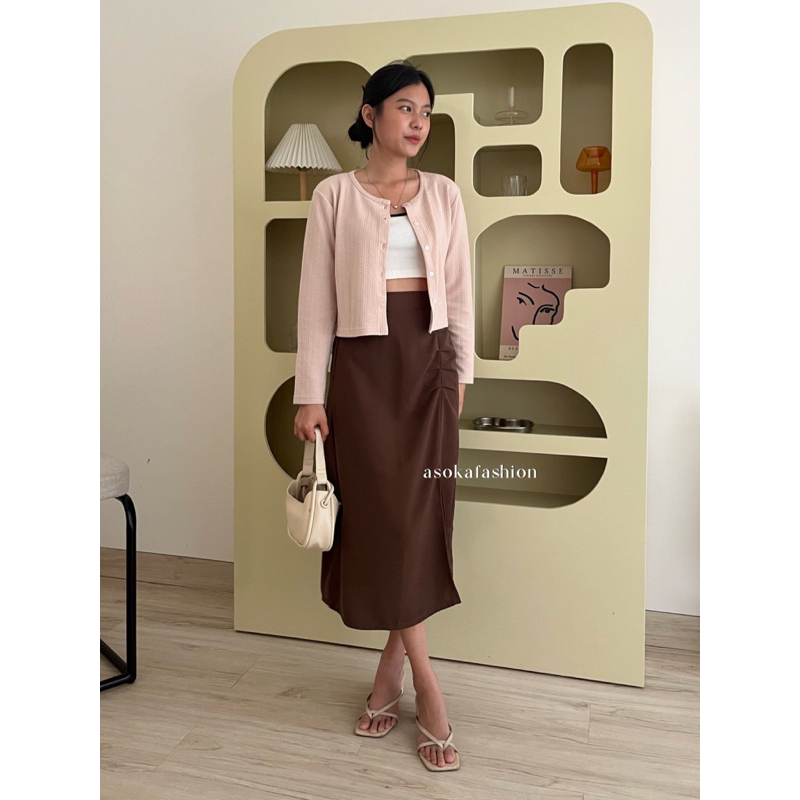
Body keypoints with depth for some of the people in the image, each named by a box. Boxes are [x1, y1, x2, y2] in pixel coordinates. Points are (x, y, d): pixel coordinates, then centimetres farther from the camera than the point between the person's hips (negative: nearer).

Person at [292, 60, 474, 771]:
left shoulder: (444, 194, 10)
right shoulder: (335, 194, 3)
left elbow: (460, 292, 11)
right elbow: (316, 299, -1)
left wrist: (461, 372, 7)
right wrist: (310, 394, -5)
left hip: (429, 364, 3)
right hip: (361, 366, -2)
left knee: (422, 518, 1)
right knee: (381, 517, -3)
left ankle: (392, 666, 19)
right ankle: (427, 688, 9)